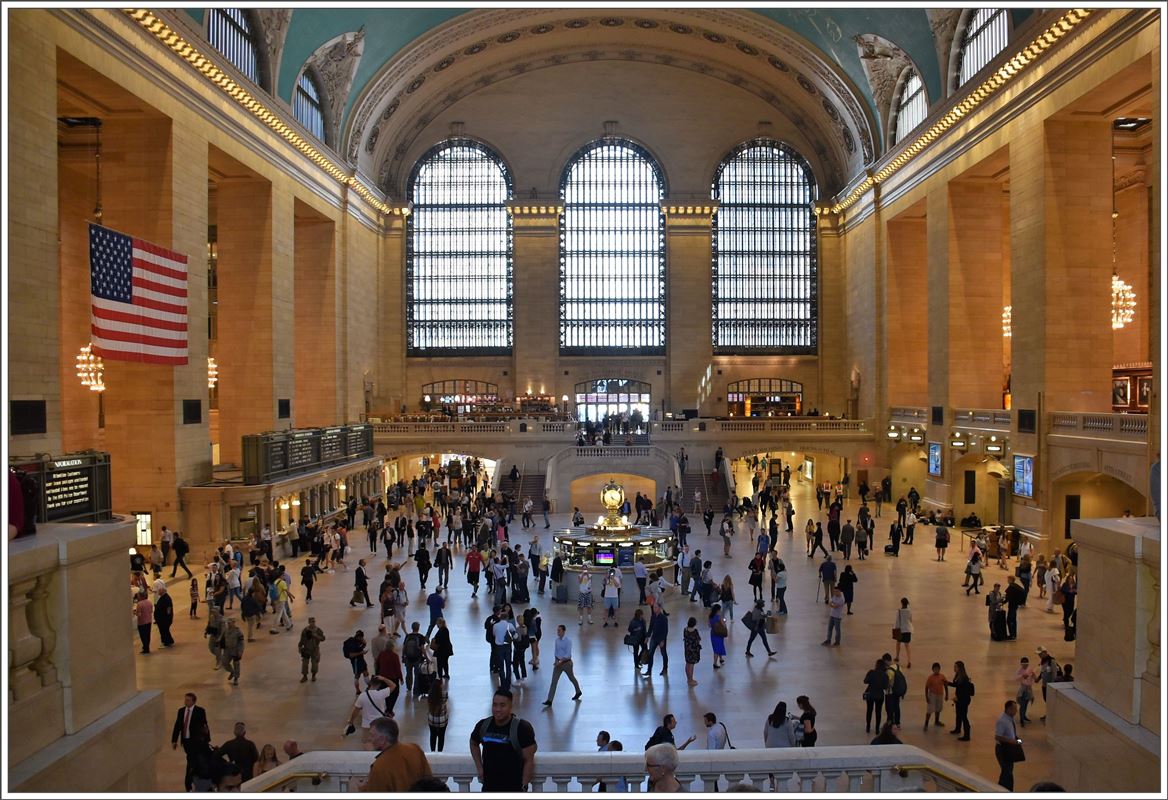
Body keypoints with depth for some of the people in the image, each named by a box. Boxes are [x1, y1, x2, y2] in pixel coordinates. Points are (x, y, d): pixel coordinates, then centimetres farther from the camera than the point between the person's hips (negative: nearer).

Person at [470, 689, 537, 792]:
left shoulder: (522, 728, -15)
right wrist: (479, 767, 9)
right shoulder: (483, 725, -3)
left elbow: (529, 760, -12)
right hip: (489, 787, 4)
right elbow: (474, 743, 18)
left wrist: (524, 786, -14)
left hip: (514, 788, -4)